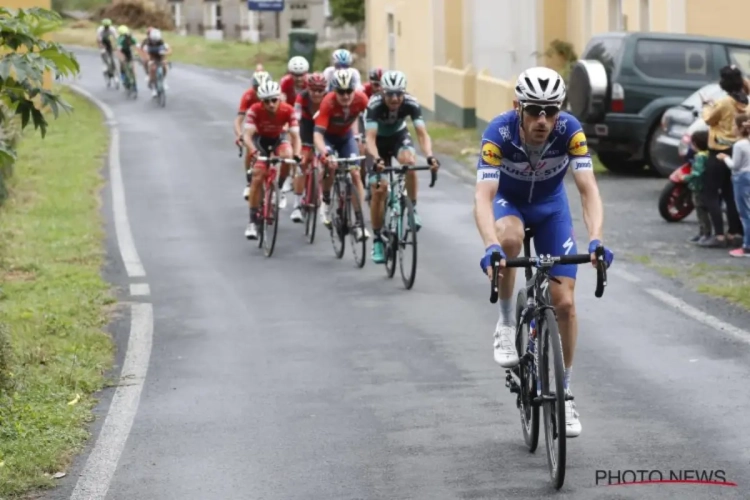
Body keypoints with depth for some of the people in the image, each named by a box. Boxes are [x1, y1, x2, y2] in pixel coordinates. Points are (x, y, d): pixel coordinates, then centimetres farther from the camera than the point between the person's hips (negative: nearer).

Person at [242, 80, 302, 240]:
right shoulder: (255, 110, -31)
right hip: (261, 139, -1)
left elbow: (295, 135, -31)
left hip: (278, 138, 1)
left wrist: (296, 155, -49)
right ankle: (253, 221, -8)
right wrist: (253, 151, -56)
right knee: (257, 177, -15)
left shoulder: (288, 110, -29)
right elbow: (248, 135, -37)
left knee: (287, 156, -33)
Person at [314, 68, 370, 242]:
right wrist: (325, 154, -57)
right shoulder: (328, 103, -36)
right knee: (330, 166, -29)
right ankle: (326, 200, 0)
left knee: (355, 173, -10)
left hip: (346, 136, 3)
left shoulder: (361, 99, -27)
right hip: (328, 136, -3)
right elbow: (317, 134, -42)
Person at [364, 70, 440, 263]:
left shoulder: (411, 104, -28)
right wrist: (376, 159, -60)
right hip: (380, 140, -1)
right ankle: (377, 240, 5)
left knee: (409, 161, -34)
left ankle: (412, 208, -15)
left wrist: (429, 155, -52)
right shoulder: (374, 105, -33)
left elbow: (422, 133, -34)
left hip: (400, 136, 1)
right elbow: (370, 137, -42)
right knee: (378, 189, -10)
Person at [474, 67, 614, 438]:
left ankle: (564, 392, 13)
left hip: (551, 206, 2)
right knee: (509, 239, -39)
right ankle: (506, 322, -14)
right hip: (508, 201, -1)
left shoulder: (570, 131, -31)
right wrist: (490, 247, -60)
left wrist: (595, 240, -53)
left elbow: (588, 189, -36)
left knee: (564, 303, -5)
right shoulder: (499, 133, -35)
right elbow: (483, 196, -43)